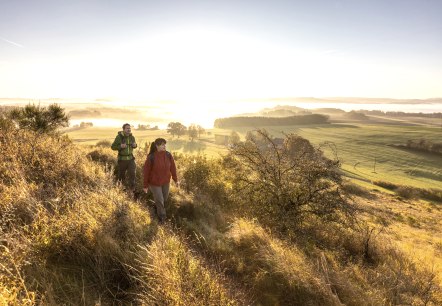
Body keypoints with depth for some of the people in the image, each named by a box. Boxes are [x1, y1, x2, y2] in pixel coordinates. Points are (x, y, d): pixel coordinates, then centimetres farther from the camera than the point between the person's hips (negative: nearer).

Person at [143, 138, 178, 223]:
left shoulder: (168, 155, -14)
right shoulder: (151, 157, -24)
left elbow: (172, 167, -1)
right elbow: (146, 172, -15)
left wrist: (175, 179, 4)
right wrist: (145, 185, -8)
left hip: (166, 181, 4)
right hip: (155, 182, -4)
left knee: (165, 198, 21)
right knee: (159, 200, 3)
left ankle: (158, 207, 54)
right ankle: (162, 217, 28)